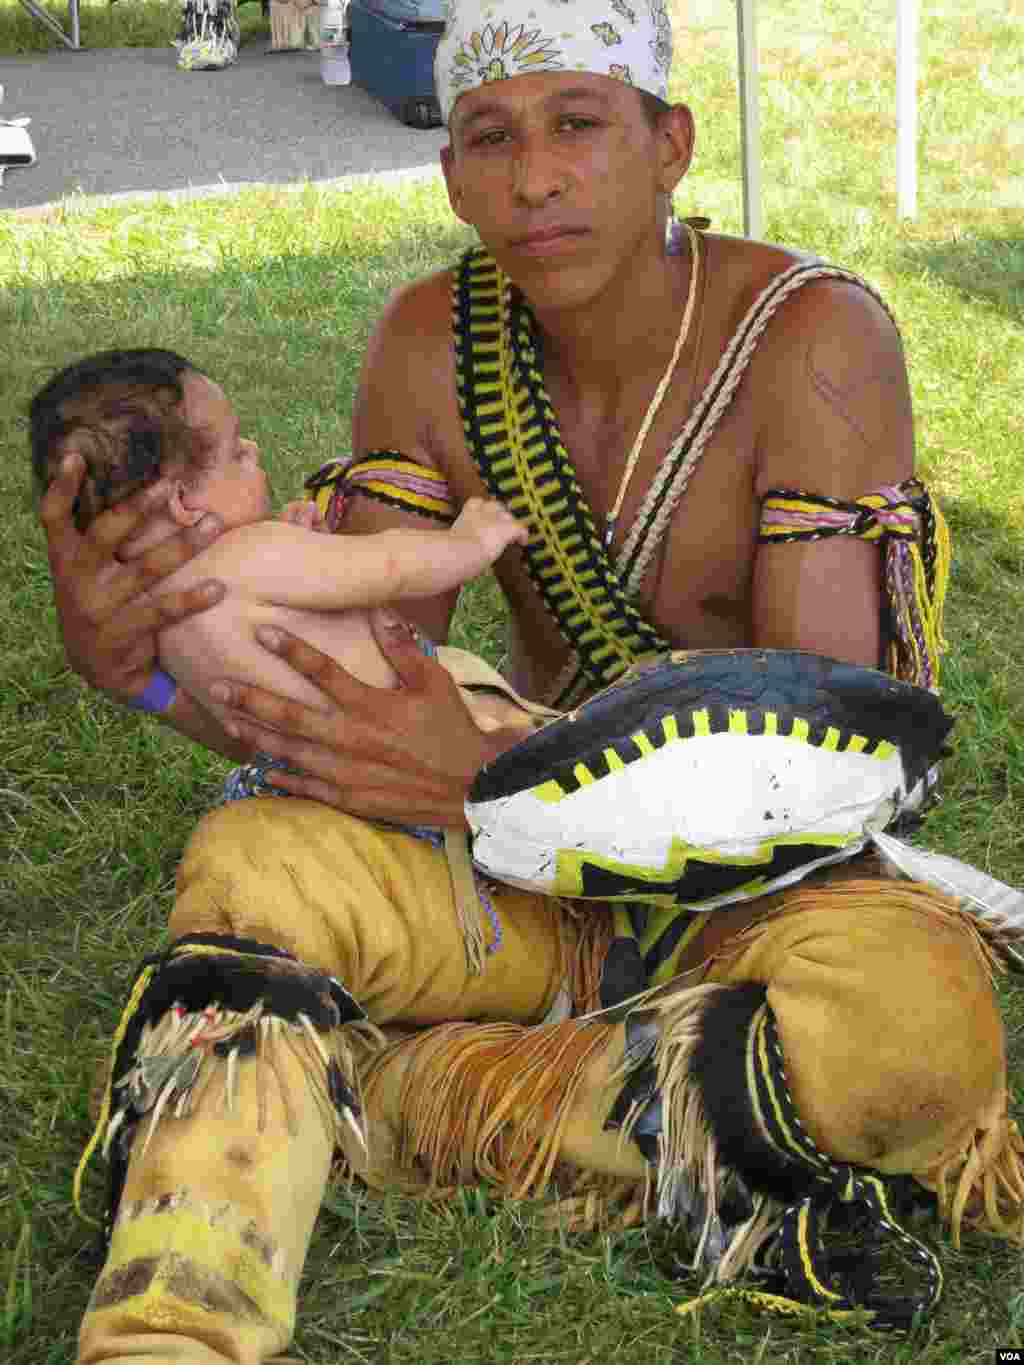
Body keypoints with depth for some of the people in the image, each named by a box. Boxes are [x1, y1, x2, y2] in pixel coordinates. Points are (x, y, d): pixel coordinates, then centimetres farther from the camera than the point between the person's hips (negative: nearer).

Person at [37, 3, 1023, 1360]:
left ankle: (382, 1087, -19)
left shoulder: (814, 336, -18)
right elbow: (351, 698, -4)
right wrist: (137, 665, -26)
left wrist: (491, 782, -36)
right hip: (543, 862, 3)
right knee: (250, 857, -26)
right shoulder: (434, 344, -5)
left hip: (770, 878, -2)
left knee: (915, 1014, -36)